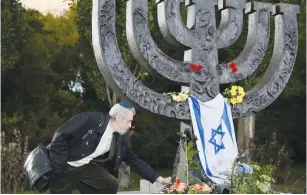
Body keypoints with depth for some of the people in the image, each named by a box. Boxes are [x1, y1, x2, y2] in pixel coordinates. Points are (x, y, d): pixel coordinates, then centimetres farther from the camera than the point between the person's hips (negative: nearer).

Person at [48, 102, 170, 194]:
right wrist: (59, 167, -18)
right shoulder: (92, 120, -24)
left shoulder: (121, 139, -2)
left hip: (86, 167, 6)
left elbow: (134, 160, 6)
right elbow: (61, 136, -21)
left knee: (111, 185, -11)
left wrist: (159, 179, 3)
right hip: (64, 166, -6)